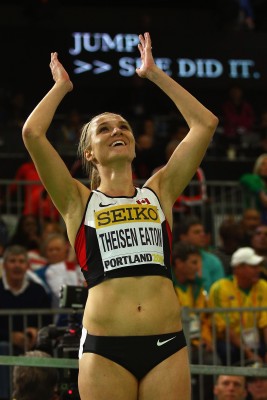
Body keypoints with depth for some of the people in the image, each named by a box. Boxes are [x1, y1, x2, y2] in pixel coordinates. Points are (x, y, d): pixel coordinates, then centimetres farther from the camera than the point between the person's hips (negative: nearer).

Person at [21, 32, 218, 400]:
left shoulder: (159, 192, 16)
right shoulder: (78, 201, 10)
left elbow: (205, 124, 12)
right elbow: (32, 133, -2)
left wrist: (154, 73, 19)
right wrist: (62, 85, 14)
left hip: (167, 343, 2)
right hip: (105, 348, -2)